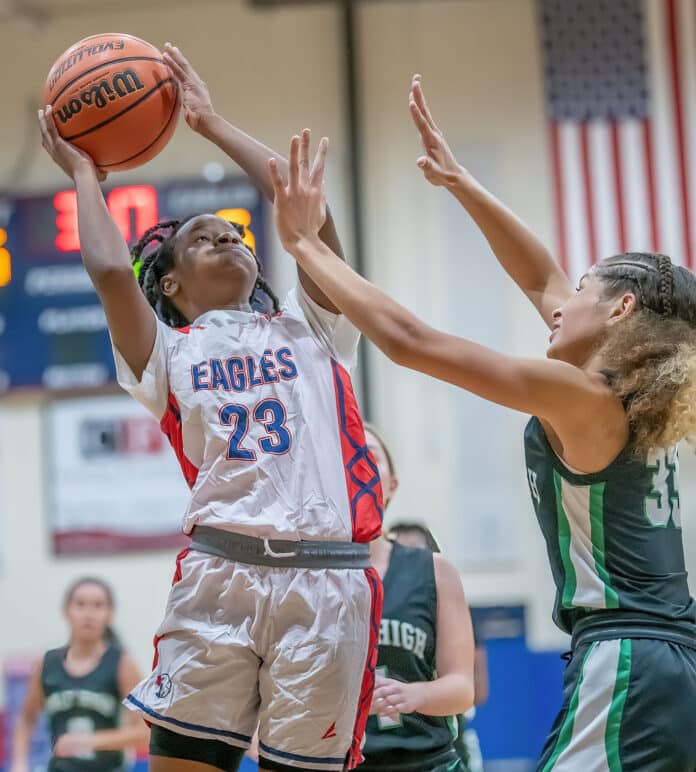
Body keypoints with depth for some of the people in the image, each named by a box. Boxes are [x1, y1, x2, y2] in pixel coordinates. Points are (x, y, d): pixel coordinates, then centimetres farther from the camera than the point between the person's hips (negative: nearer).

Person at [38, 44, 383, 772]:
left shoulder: (307, 330, 21)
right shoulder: (168, 354, 15)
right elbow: (110, 270, -3)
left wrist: (213, 125, 20)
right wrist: (84, 173, 16)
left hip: (327, 575, 1)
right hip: (218, 573, -1)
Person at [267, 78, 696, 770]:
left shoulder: (582, 397, -10)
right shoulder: (636, 396, 14)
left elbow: (409, 340, -12)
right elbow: (539, 278, 25)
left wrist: (303, 244, -3)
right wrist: (458, 182, 25)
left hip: (622, 665, -9)